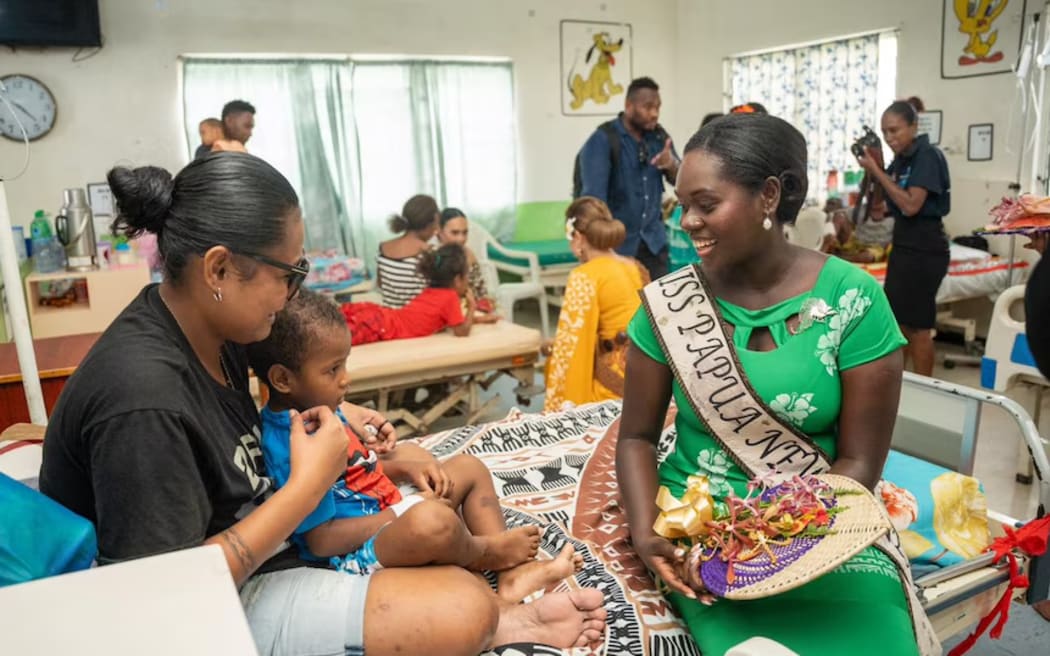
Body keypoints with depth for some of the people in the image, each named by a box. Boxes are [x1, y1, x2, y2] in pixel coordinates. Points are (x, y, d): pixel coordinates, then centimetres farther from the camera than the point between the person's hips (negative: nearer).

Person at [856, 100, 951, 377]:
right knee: (898, 321, 15)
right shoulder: (901, 158, 10)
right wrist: (872, 169, 1)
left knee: (917, 326, -2)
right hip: (903, 245, 9)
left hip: (924, 248, -9)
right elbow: (887, 205, 14)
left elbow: (911, 205, -22)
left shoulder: (928, 156, -14)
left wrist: (877, 171, -19)